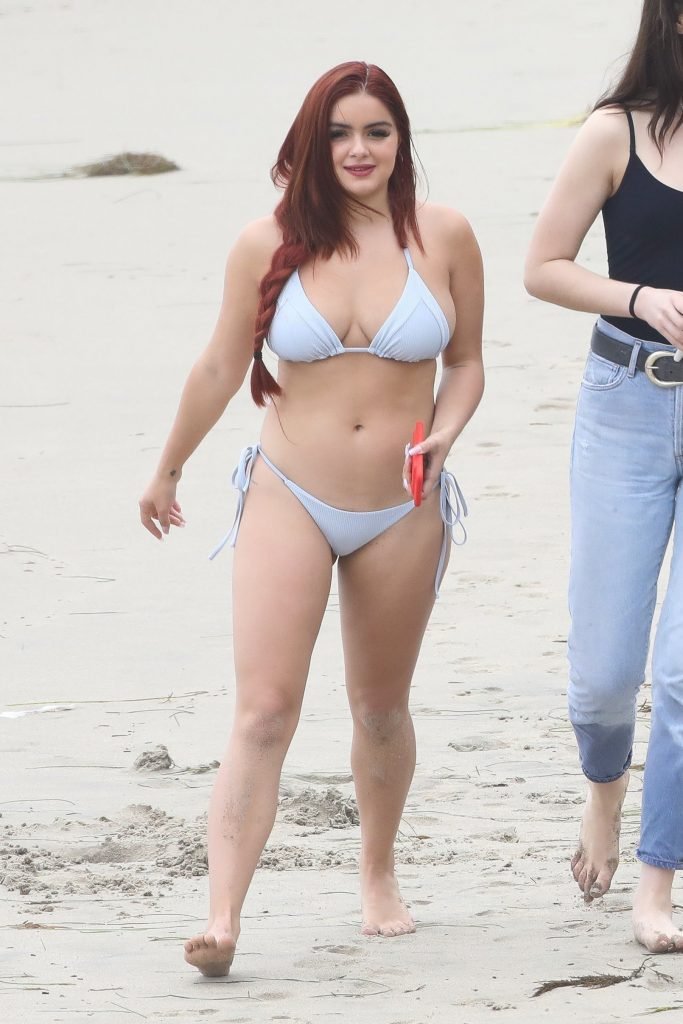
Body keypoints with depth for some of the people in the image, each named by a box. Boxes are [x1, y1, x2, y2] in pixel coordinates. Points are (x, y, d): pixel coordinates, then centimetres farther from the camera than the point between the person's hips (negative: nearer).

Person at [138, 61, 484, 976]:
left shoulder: (443, 238, -3)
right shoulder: (268, 246, -5)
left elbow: (466, 362, 8)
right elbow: (221, 369, 8)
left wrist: (444, 433, -12)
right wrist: (168, 471, 18)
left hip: (402, 513, 2)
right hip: (291, 503, -2)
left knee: (382, 709, 16)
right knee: (264, 713, -13)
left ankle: (379, 876, 40)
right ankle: (222, 920, -21)